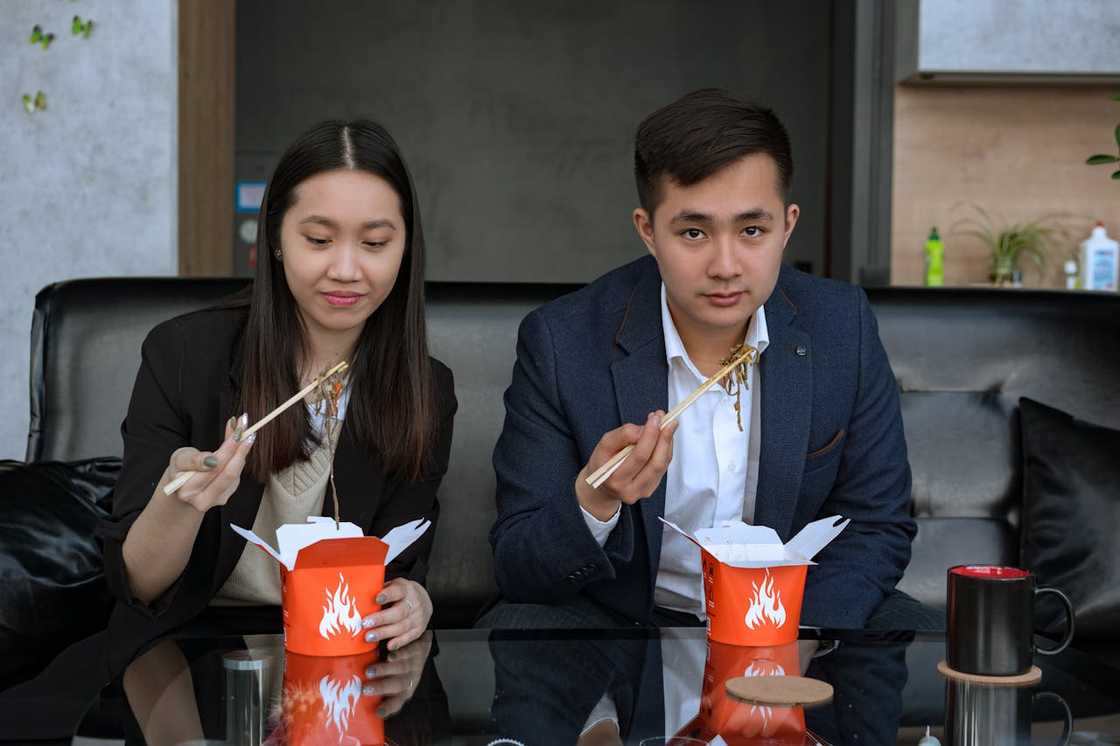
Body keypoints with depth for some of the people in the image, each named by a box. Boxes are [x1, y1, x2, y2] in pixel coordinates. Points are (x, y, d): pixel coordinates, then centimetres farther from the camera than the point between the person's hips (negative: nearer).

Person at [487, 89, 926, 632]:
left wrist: (801, 633, -19)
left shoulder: (843, 327, -10)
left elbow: (877, 525, -1)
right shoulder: (561, 342, -17)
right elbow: (518, 571, -14)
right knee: (510, 631, -29)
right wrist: (593, 502, -35)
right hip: (620, 615, -3)